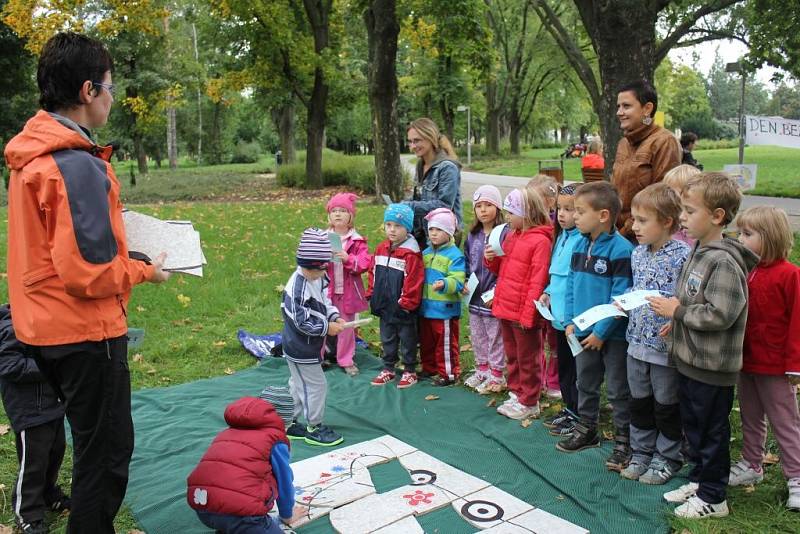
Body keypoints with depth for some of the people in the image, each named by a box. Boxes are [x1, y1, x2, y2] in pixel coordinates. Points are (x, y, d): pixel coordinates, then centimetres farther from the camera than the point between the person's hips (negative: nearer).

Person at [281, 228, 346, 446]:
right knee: (316, 386, 3)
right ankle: (314, 428, 20)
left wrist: (334, 317, -3)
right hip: (302, 350, -10)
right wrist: (327, 327, -20)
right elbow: (301, 321, -26)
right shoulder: (297, 288, -29)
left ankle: (289, 424, 35)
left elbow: (324, 302, 14)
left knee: (298, 384, 20)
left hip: (297, 347, 10)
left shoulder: (318, 278, -1)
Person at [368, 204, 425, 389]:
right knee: (387, 339, 18)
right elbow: (373, 273, 12)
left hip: (403, 308, -7)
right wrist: (372, 296, 8)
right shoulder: (381, 249, 5)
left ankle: (410, 371, 23)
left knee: (407, 340, 9)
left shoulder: (411, 253, -18)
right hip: (384, 306, 7)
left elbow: (414, 281, -19)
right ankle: (388, 369, 32)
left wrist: (406, 304, -17)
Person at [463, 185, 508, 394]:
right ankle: (482, 369, 34)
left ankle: (497, 375, 19)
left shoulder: (505, 233, -14)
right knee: (477, 336, 19)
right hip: (475, 296, 7)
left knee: (496, 338, 6)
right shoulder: (473, 235, 8)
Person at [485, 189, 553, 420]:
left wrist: (528, 314, -20)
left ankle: (529, 403, 18)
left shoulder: (540, 241, -16)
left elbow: (538, 281, -19)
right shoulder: (510, 236, 10)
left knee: (528, 360, 7)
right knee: (512, 356, 20)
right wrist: (492, 259, 0)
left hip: (524, 313, -8)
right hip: (506, 309, 8)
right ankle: (516, 394, 34)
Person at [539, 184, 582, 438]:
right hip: (559, 315, 9)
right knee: (563, 365, 20)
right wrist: (548, 292, 7)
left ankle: (578, 418, 18)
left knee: (577, 369, 5)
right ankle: (568, 409, 35)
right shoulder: (562, 237, 10)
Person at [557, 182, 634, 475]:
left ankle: (624, 440, 21)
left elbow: (620, 297, -20)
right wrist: (570, 321, 1)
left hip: (613, 334, -7)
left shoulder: (620, 249, -19)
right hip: (583, 332, 7)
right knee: (585, 383, 20)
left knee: (618, 390, 7)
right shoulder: (580, 245, 4)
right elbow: (571, 284, 9)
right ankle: (586, 429, 37)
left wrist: (601, 331, -18)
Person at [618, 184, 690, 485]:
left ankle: (667, 459, 28)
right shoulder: (638, 253, 5)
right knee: (639, 402, 18)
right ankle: (641, 454, 34)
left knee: (667, 405, 11)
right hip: (637, 340, 7)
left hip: (667, 345, -6)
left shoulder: (683, 256, -17)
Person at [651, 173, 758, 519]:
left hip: (712, 366, -9)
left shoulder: (723, 262, -23)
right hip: (690, 360, 9)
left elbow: (720, 315, -28)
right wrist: (678, 321, 6)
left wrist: (677, 311, -18)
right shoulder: (698, 252, 7)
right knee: (693, 426, 22)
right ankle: (698, 480, 39)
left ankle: (713, 498, 23)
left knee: (712, 432, 7)